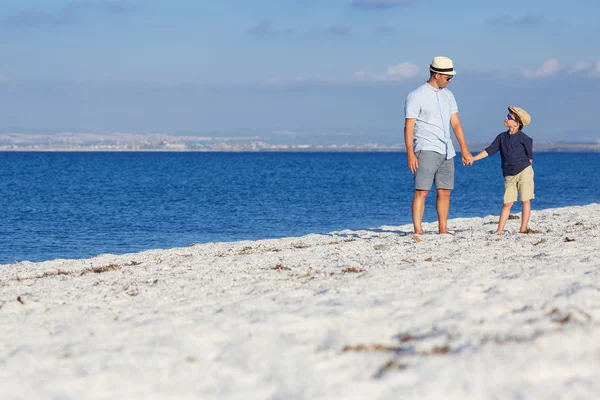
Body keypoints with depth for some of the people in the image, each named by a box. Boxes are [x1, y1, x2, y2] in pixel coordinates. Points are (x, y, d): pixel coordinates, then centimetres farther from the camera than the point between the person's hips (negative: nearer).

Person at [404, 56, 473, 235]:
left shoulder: (448, 95, 14)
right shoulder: (416, 96, -6)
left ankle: (443, 229, 13)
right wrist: (410, 154, -17)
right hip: (426, 150, -7)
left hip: (446, 151, 7)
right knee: (421, 191, -12)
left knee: (444, 192, 6)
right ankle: (417, 231, -14)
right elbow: (409, 127, -9)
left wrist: (464, 150, 9)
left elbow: (456, 124, 14)